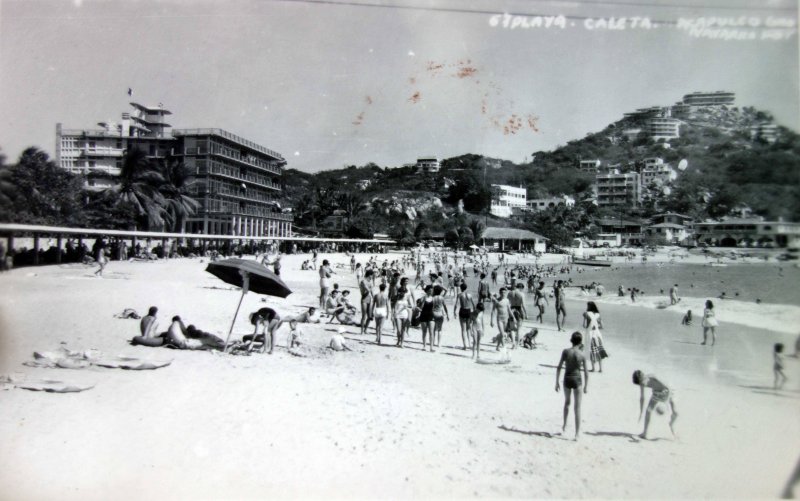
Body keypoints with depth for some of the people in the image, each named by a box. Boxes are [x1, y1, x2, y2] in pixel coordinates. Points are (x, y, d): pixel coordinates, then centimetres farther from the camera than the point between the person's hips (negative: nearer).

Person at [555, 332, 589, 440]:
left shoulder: (566, 352, -7)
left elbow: (559, 368, -7)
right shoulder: (582, 355, -8)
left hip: (567, 379, 1)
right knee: (577, 408, 6)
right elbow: (586, 372, -4)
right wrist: (586, 386, 8)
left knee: (567, 402, 25)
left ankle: (564, 426, 34)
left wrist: (557, 382, 1)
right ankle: (577, 433, 5)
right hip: (577, 380, -1)